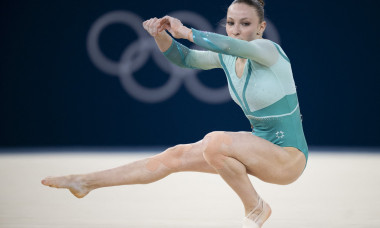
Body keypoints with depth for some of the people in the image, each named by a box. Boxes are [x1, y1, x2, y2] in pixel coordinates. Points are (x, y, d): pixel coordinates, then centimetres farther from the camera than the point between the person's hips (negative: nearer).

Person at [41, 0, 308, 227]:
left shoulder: (268, 50, -18)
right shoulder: (227, 58, 4)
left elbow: (229, 45, -38)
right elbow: (184, 57, 12)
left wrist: (186, 32, -29)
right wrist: (160, 34, -9)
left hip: (288, 157, -8)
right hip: (260, 149, 8)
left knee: (214, 142, -32)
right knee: (175, 156, 1)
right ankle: (87, 182, 6)